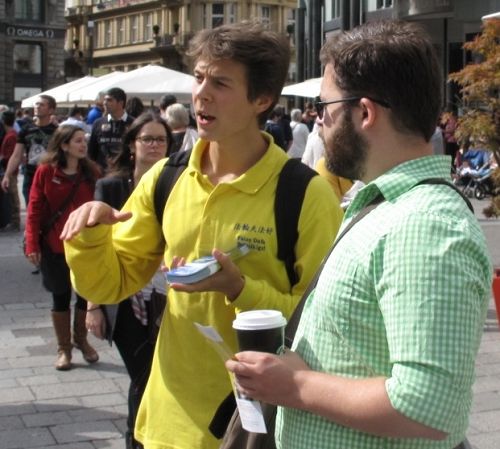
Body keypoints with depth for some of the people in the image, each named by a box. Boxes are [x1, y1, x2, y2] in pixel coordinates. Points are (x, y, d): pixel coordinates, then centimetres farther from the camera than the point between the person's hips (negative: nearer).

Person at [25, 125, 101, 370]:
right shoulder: (45, 171, -8)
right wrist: (32, 245, -13)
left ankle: (81, 339, 33)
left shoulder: (90, 172, -2)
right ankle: (63, 348, 24)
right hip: (54, 246, -2)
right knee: (61, 296, 10)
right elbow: (34, 209, -7)